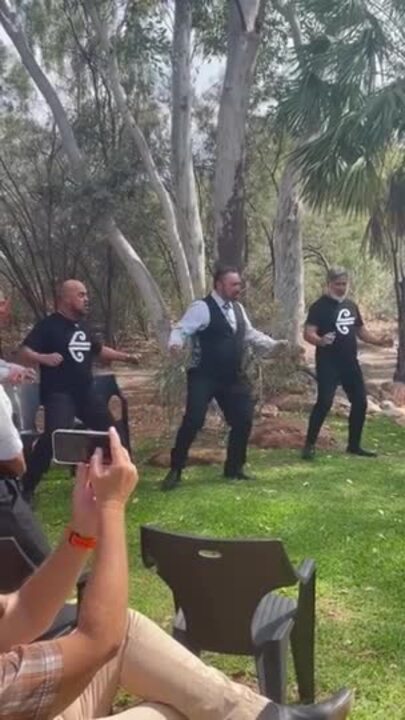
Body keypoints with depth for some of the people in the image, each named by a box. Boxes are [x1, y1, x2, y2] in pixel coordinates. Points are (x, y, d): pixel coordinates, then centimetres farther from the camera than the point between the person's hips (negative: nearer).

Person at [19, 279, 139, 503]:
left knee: (109, 429, 16)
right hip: (58, 394, -8)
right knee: (54, 435, -27)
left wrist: (125, 356, 26)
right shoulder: (48, 325, -10)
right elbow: (25, 353, -18)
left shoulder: (82, 326, 13)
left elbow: (98, 349, 29)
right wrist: (43, 358, -38)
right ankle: (27, 487, -17)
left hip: (85, 392, 8)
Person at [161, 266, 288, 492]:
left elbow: (250, 333, 22)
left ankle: (234, 467, 26)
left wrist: (274, 344, 11)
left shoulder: (238, 308, 11)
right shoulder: (202, 308, -13)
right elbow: (181, 329, -18)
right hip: (204, 378, -7)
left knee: (243, 420, 8)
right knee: (193, 421, -12)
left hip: (233, 377, 7)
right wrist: (175, 344, -40)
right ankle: (175, 470, 4)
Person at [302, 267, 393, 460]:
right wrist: (320, 341, -39)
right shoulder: (320, 306, -8)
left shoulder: (351, 305, 14)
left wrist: (379, 341, 7)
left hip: (350, 363, 7)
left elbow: (361, 330, 23)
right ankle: (309, 444, -4)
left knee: (360, 402, 8)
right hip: (328, 364, -7)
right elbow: (308, 333, -18)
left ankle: (354, 445, 21)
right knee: (324, 402, -15)